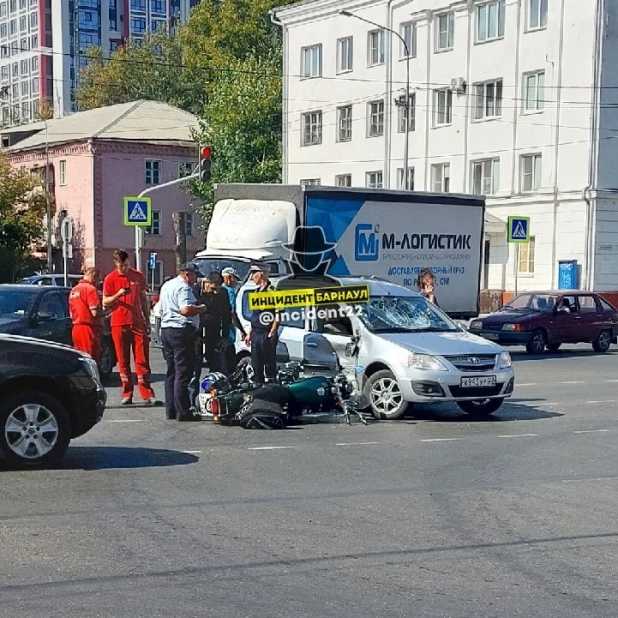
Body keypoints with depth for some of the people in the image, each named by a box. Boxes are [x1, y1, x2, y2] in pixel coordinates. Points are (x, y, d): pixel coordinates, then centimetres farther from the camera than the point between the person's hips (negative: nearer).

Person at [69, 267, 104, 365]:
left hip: (76, 328, 8)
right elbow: (95, 312, -19)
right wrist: (104, 312, -2)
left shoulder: (73, 290, 16)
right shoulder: (91, 289, -11)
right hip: (89, 329, -8)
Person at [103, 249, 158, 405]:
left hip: (138, 323, 1)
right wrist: (118, 295, -16)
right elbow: (105, 302, 4)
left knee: (142, 360, -2)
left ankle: (147, 395, -4)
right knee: (123, 361, 2)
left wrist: (147, 321, 13)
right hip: (119, 324, -1)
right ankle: (127, 395, 9)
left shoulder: (138, 276, 9)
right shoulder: (110, 279, 2)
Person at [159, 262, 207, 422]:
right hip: (181, 331, -10)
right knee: (183, 374, -8)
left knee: (171, 372, 13)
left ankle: (171, 411, 15)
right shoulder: (183, 288, -12)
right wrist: (200, 309, -10)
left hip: (166, 330, 10)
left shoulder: (166, 286, 19)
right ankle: (183, 412, -8)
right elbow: (186, 310, -26)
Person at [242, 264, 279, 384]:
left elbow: (278, 316, -14)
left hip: (267, 335, -9)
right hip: (255, 334, 9)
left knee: (269, 365, -5)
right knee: (256, 366, 12)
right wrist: (249, 333, 21)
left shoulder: (272, 291, -9)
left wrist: (271, 333, -16)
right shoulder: (257, 291, 17)